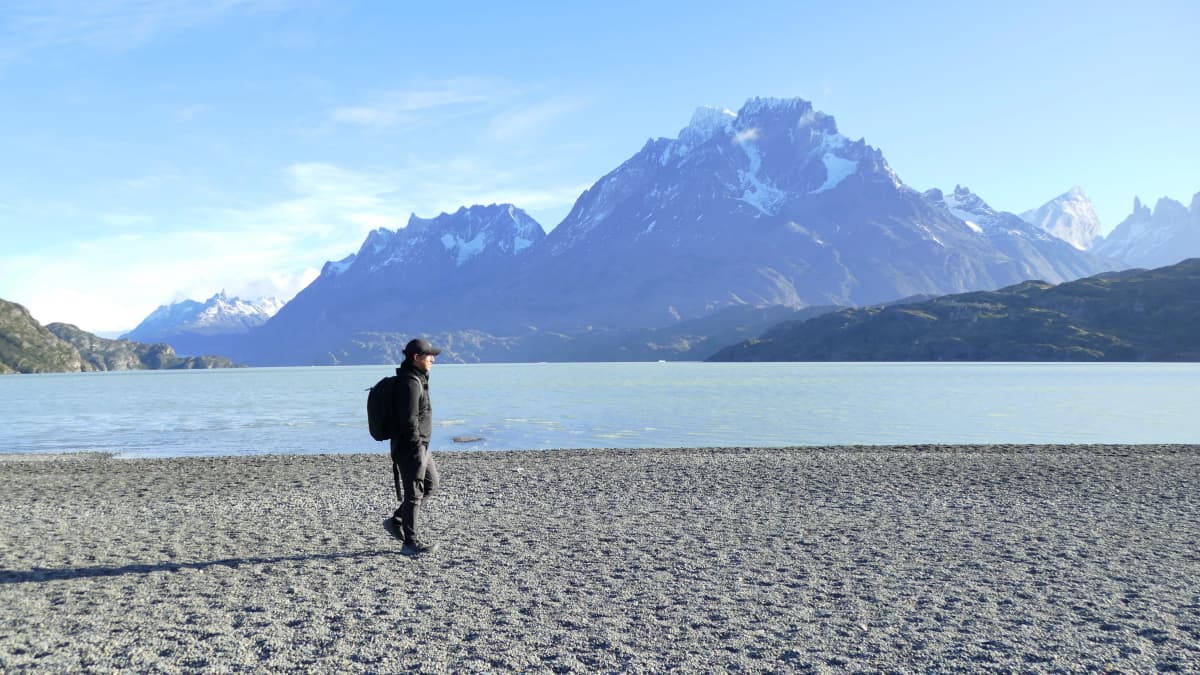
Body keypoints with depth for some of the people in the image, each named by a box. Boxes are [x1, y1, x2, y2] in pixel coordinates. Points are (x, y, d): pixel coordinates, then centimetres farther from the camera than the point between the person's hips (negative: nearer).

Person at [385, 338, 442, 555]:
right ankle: (411, 541, 11)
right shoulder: (410, 383, -20)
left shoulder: (416, 379, 13)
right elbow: (409, 420, -24)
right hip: (410, 447, -10)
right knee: (414, 494, 0)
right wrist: (417, 451, -23)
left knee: (431, 483, 18)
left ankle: (397, 521, 24)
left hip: (419, 445, 10)